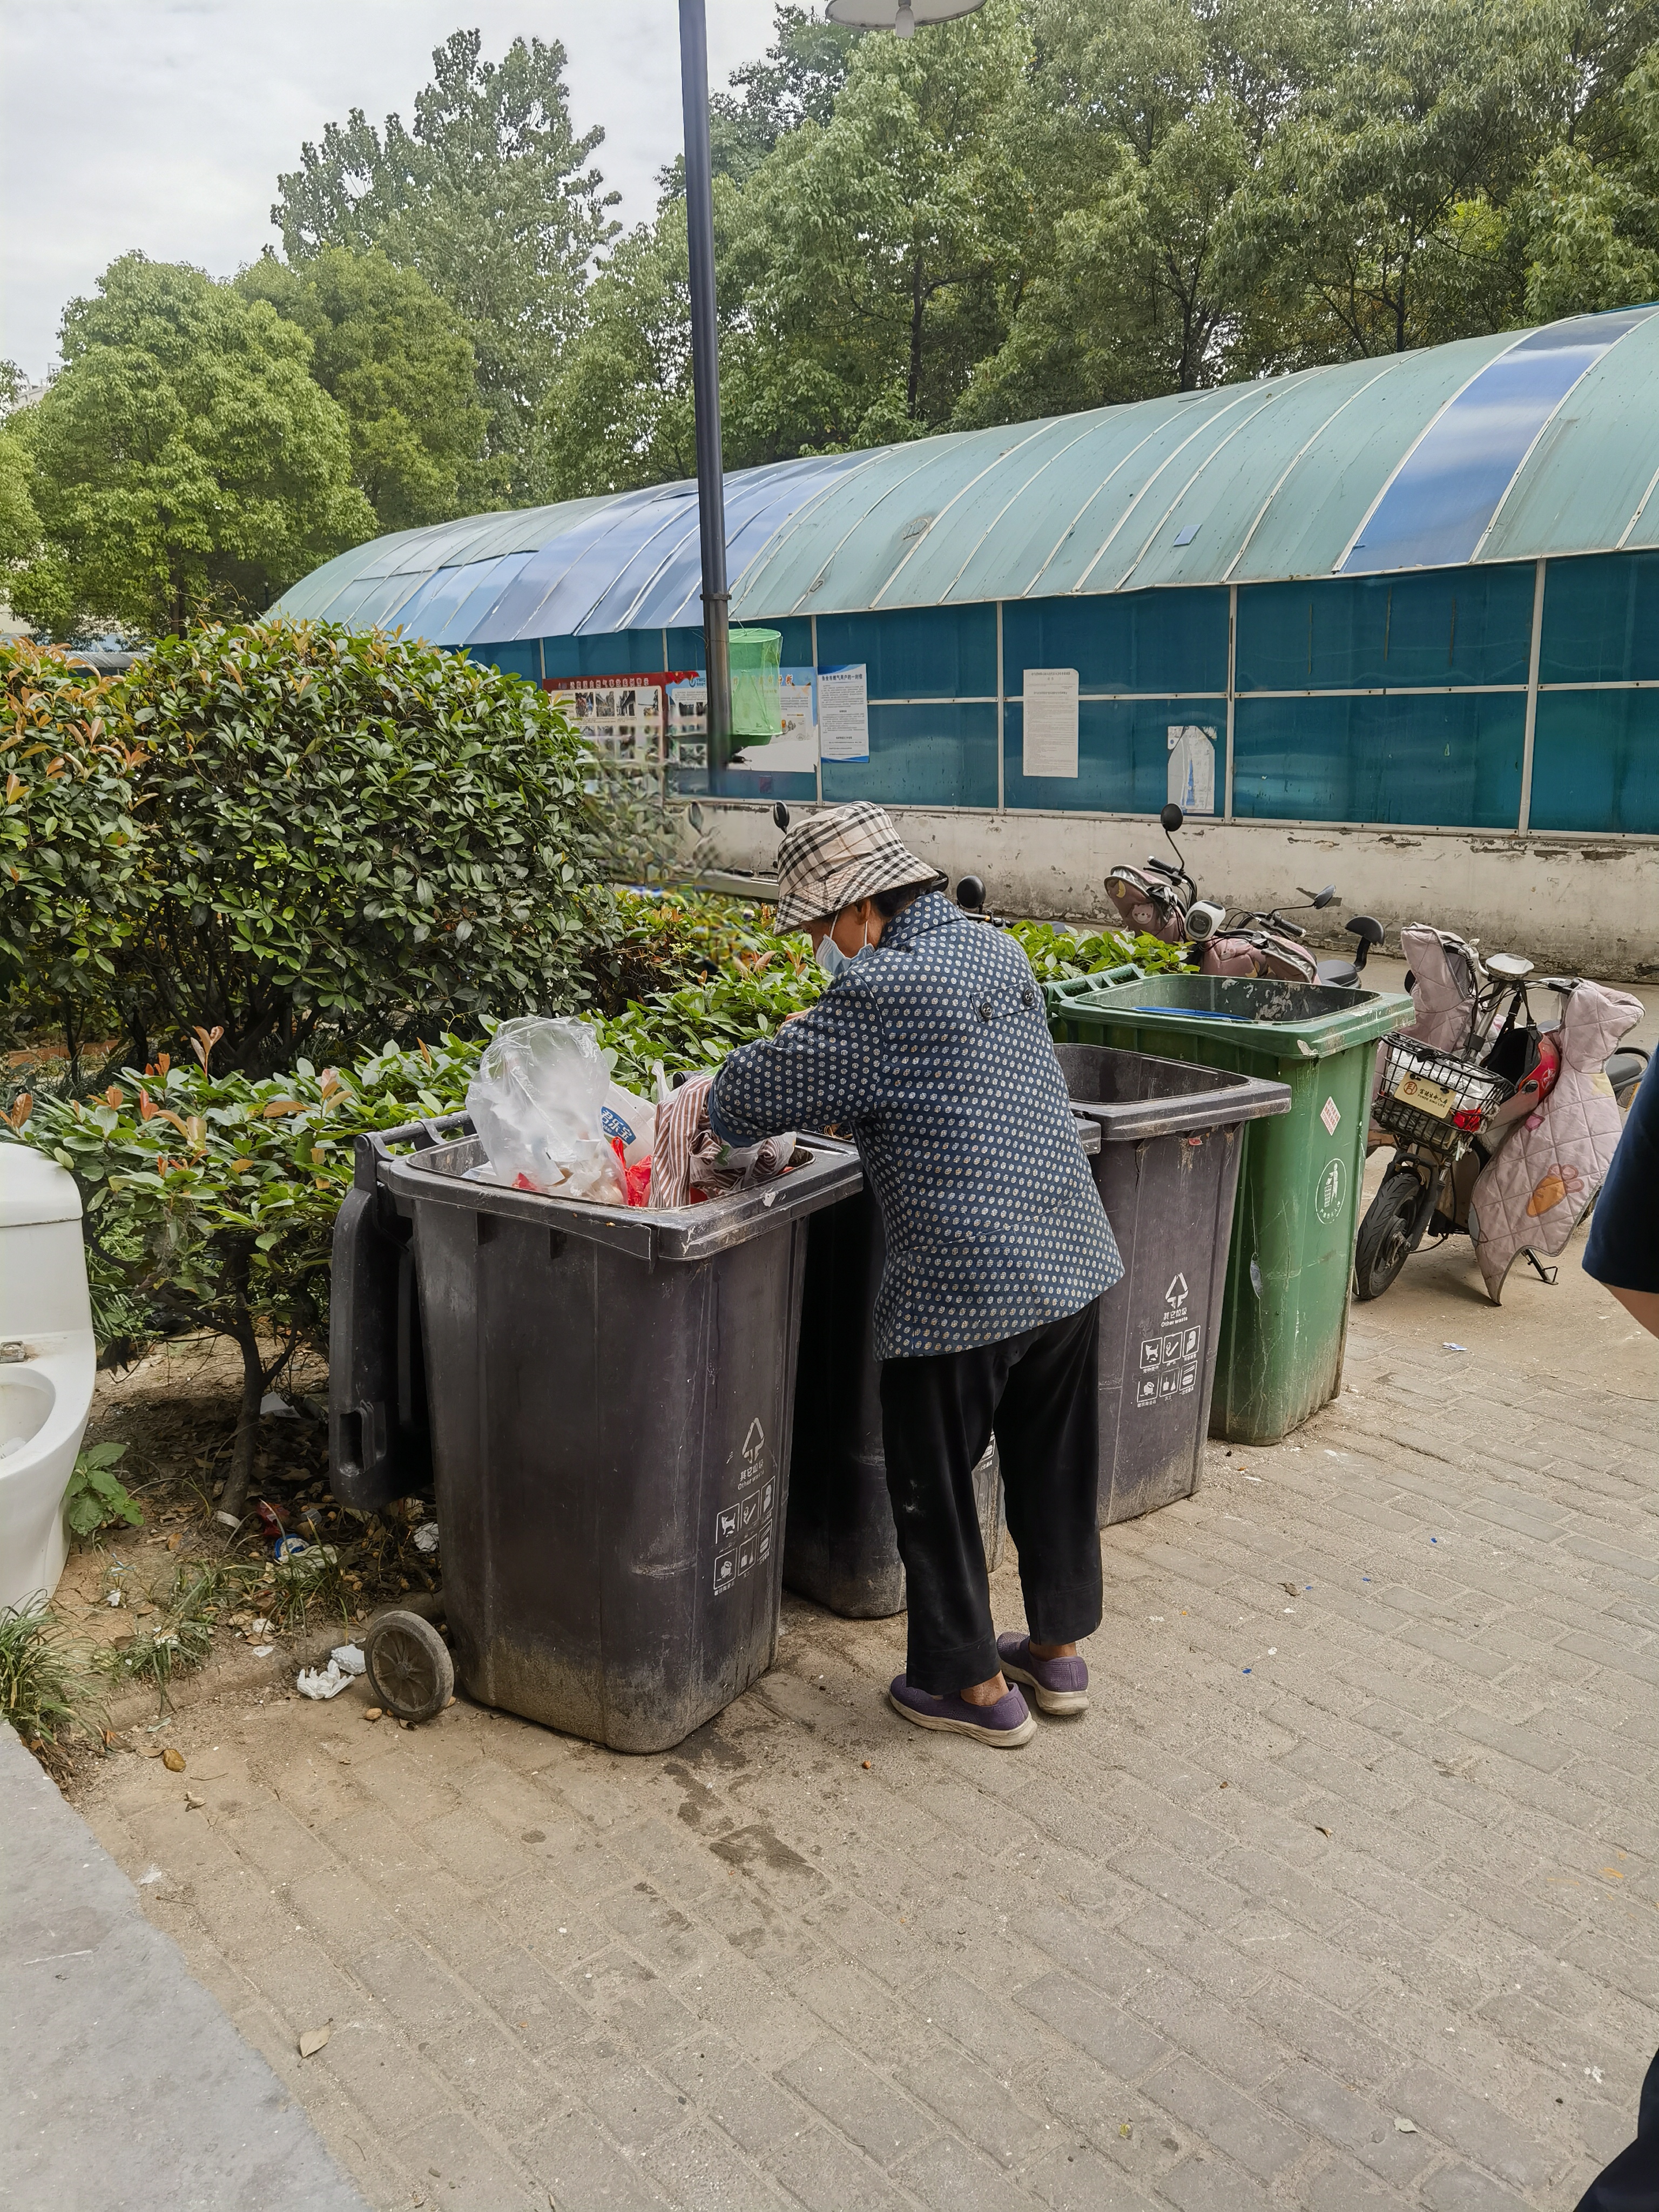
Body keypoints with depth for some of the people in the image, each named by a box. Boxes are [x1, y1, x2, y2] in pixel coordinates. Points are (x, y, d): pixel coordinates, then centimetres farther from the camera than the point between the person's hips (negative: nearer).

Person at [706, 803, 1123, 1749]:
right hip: (1074, 1259, 9)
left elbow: (756, 1089, -10)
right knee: (1054, 1468, 21)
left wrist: (714, 1112, 11)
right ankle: (1059, 1650, 36)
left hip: (963, 1288, -8)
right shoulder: (998, 950, 11)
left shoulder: (885, 991, -15)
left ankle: (974, 1686, 23)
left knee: (936, 1487, 10)